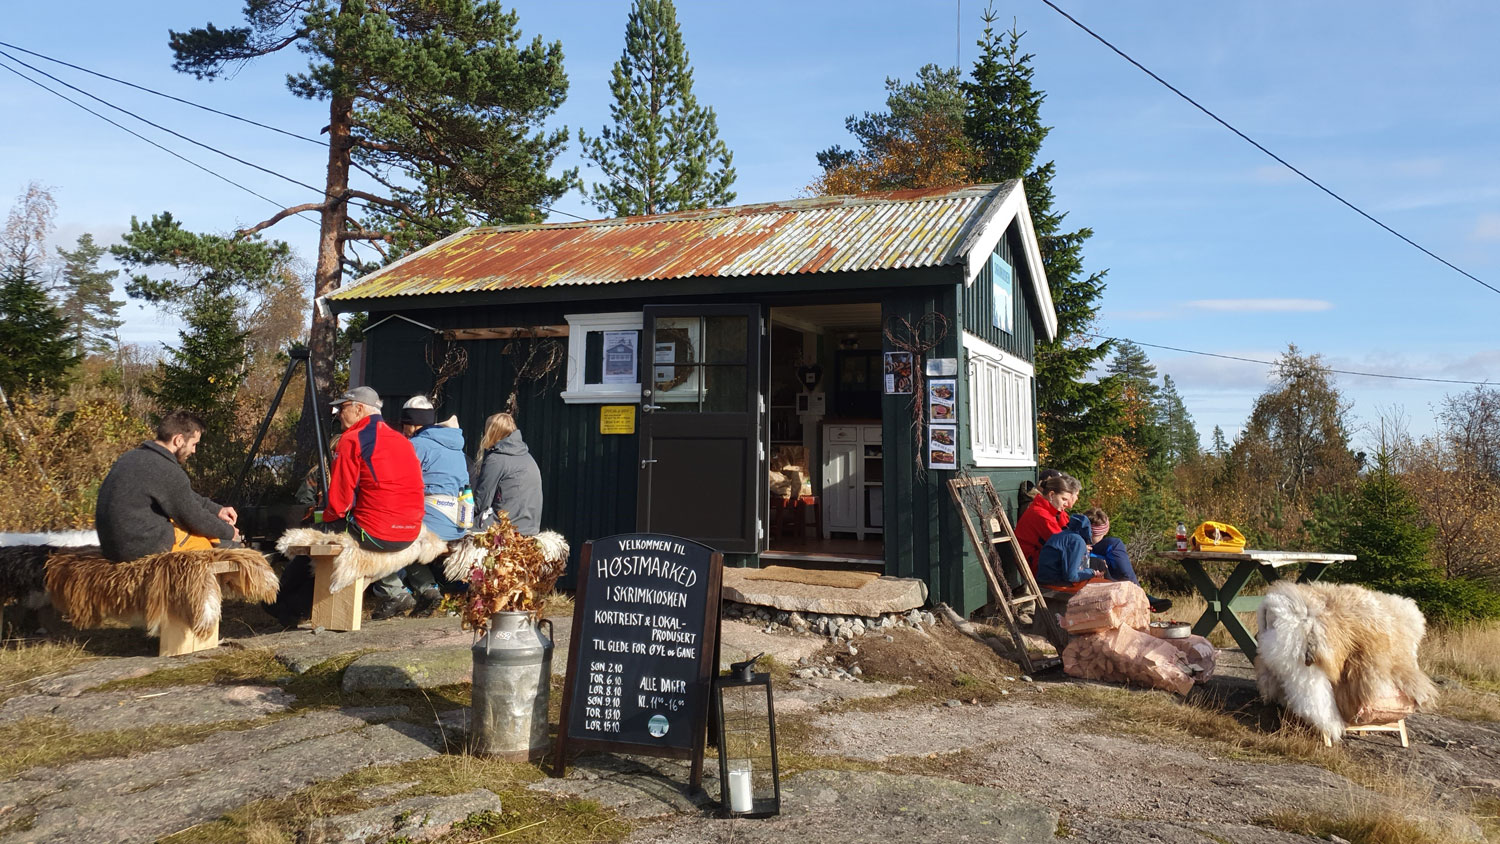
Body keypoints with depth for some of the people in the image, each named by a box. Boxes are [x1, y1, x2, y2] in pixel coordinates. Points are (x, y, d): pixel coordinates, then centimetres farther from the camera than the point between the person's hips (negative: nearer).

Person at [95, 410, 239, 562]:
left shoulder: (133, 456, 9)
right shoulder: (168, 471, -21)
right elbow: (195, 519, -10)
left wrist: (217, 510, 17)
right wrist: (229, 532, 5)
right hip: (143, 547, -9)